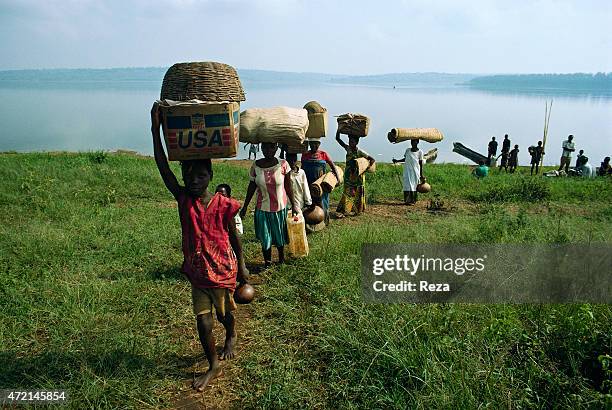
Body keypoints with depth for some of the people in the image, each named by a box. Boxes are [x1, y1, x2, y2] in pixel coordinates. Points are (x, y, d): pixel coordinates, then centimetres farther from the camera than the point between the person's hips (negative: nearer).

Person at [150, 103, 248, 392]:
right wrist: (156, 130, -29)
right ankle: (214, 366, 28)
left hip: (223, 271, -2)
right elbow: (163, 168, -22)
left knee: (225, 314, 20)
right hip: (197, 273, 2)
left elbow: (233, 236, -2)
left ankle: (231, 337, 55)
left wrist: (241, 266, 5)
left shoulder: (223, 205, -16)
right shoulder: (183, 199, -11)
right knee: (203, 322, 5)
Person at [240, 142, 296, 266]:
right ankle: (267, 263, 24)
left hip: (280, 207, 0)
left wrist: (293, 205, 0)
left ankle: (281, 258, 39)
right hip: (263, 208, 0)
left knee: (280, 235, 16)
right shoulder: (256, 166, -8)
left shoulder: (283, 164, -11)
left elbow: (288, 187, -3)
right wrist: (245, 207, 5)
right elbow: (251, 187, 2)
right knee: (265, 237, 7)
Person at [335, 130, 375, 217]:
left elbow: (372, 160, -11)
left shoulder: (360, 152, -13)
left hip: (358, 176, -3)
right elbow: (338, 139, -3)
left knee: (358, 193, 6)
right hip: (349, 175, 3)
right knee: (347, 193, 1)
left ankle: (357, 210, 18)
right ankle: (343, 210, 0)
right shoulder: (347, 148, -1)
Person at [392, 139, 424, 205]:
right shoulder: (407, 150, 6)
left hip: (415, 171, -2)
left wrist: (421, 175, 3)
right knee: (407, 185, -4)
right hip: (407, 170, 2)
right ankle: (407, 200, -2)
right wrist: (397, 161, 7)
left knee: (414, 185, -2)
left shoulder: (420, 152, 0)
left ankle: (413, 201, 2)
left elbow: (421, 163, 3)